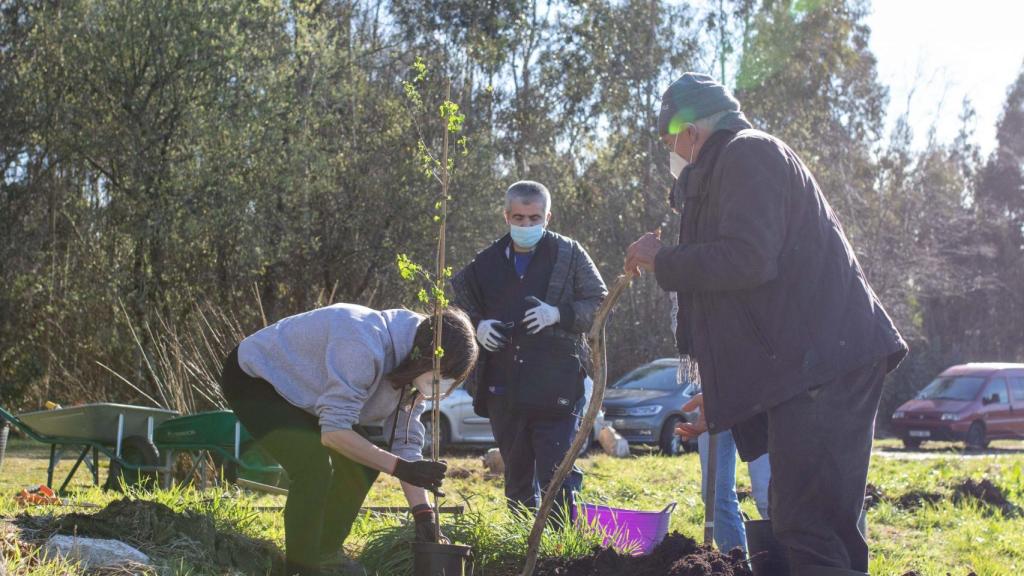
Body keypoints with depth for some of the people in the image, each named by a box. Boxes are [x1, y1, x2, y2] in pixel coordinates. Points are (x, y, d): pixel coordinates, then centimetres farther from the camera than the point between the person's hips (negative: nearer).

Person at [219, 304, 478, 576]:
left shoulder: (412, 369, -9)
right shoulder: (365, 348, -38)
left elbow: (406, 442, -6)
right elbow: (333, 432, -37)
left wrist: (423, 512, -16)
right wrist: (400, 467, -39)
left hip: (300, 386, 9)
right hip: (253, 379, -9)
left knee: (361, 464, 2)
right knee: (315, 466, -27)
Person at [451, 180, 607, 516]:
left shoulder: (569, 255, 3)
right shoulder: (487, 263, 12)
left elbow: (600, 305, 2)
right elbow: (459, 309, 24)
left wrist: (559, 314, -14)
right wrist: (476, 326, 2)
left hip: (556, 388, -4)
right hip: (504, 390, 4)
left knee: (557, 474, -8)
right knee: (517, 478, 14)